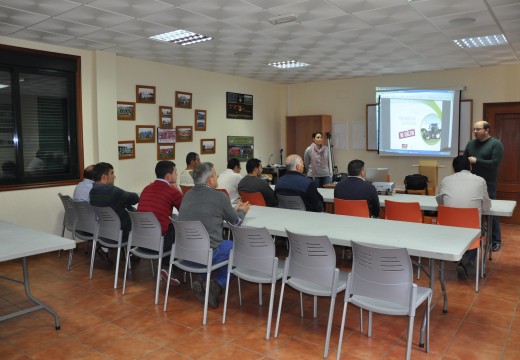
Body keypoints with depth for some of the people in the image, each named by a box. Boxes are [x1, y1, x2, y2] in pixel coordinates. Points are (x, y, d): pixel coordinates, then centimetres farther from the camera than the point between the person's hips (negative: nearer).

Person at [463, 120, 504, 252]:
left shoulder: (496, 144, -6)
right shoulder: (471, 143, 10)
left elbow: (495, 163, -16)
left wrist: (476, 161, -17)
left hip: (488, 184, -4)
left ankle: (496, 241, 12)